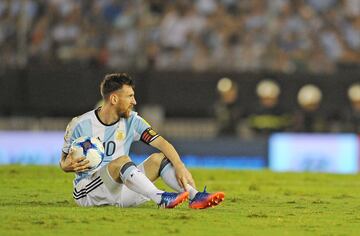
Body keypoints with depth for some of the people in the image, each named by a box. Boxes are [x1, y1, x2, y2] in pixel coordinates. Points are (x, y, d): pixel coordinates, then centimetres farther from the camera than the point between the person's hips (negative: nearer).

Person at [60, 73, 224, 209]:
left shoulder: (131, 121, 4)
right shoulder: (80, 125, -7)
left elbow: (162, 143, -5)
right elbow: (63, 163, 2)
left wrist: (180, 167, -21)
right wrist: (69, 166, -23)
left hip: (121, 188, 5)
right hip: (87, 190, -5)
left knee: (159, 158, -10)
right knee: (122, 160, -32)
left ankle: (195, 197, -30)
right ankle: (161, 199, -50)